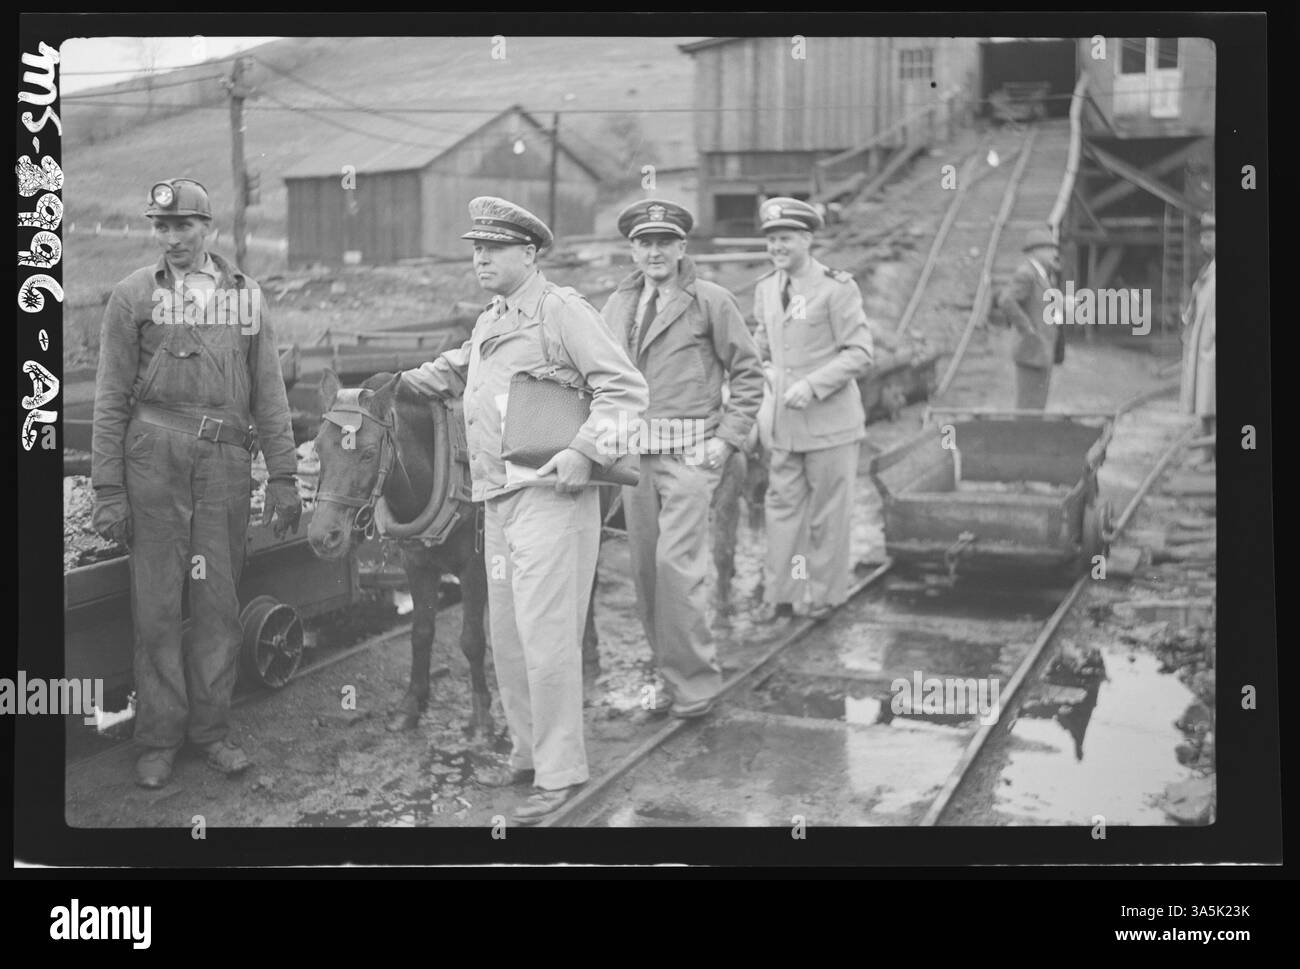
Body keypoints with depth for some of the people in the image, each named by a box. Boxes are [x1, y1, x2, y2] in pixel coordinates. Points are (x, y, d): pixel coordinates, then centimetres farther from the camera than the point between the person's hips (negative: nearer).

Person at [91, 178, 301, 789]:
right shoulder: (134, 295, 4)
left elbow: (269, 395, 13)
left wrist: (283, 476, 7)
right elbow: (111, 400, 2)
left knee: (219, 603, 6)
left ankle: (211, 730, 17)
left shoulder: (244, 296, 11)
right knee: (157, 606, 1)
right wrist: (108, 490, -4)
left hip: (226, 463, 2)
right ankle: (159, 739, 11)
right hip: (154, 462, -2)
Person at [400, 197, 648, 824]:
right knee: (506, 637, 14)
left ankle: (560, 773, 0)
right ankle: (528, 754, 27)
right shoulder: (488, 323, 19)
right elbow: (450, 372, 38)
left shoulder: (561, 310, -7)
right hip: (498, 500, 9)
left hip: (549, 496, -9)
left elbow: (625, 388, -12)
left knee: (545, 637, -9)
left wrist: (585, 452, -21)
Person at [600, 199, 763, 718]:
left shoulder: (710, 300, -2)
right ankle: (671, 676, 20)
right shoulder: (616, 306, 12)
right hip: (633, 453, 6)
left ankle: (696, 682, 0)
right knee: (645, 571, 7)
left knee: (677, 564, -12)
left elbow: (748, 373, 0)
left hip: (689, 451, -5)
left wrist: (727, 439, -7)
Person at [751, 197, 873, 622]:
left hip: (829, 421, -5)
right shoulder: (765, 288, 10)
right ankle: (779, 595, 13)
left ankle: (826, 595, 16)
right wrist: (767, 379, 3)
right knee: (782, 507, 6)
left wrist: (811, 385, -20)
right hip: (783, 423, 5)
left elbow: (859, 354, -12)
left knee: (829, 513, 5)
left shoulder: (837, 288, -9)